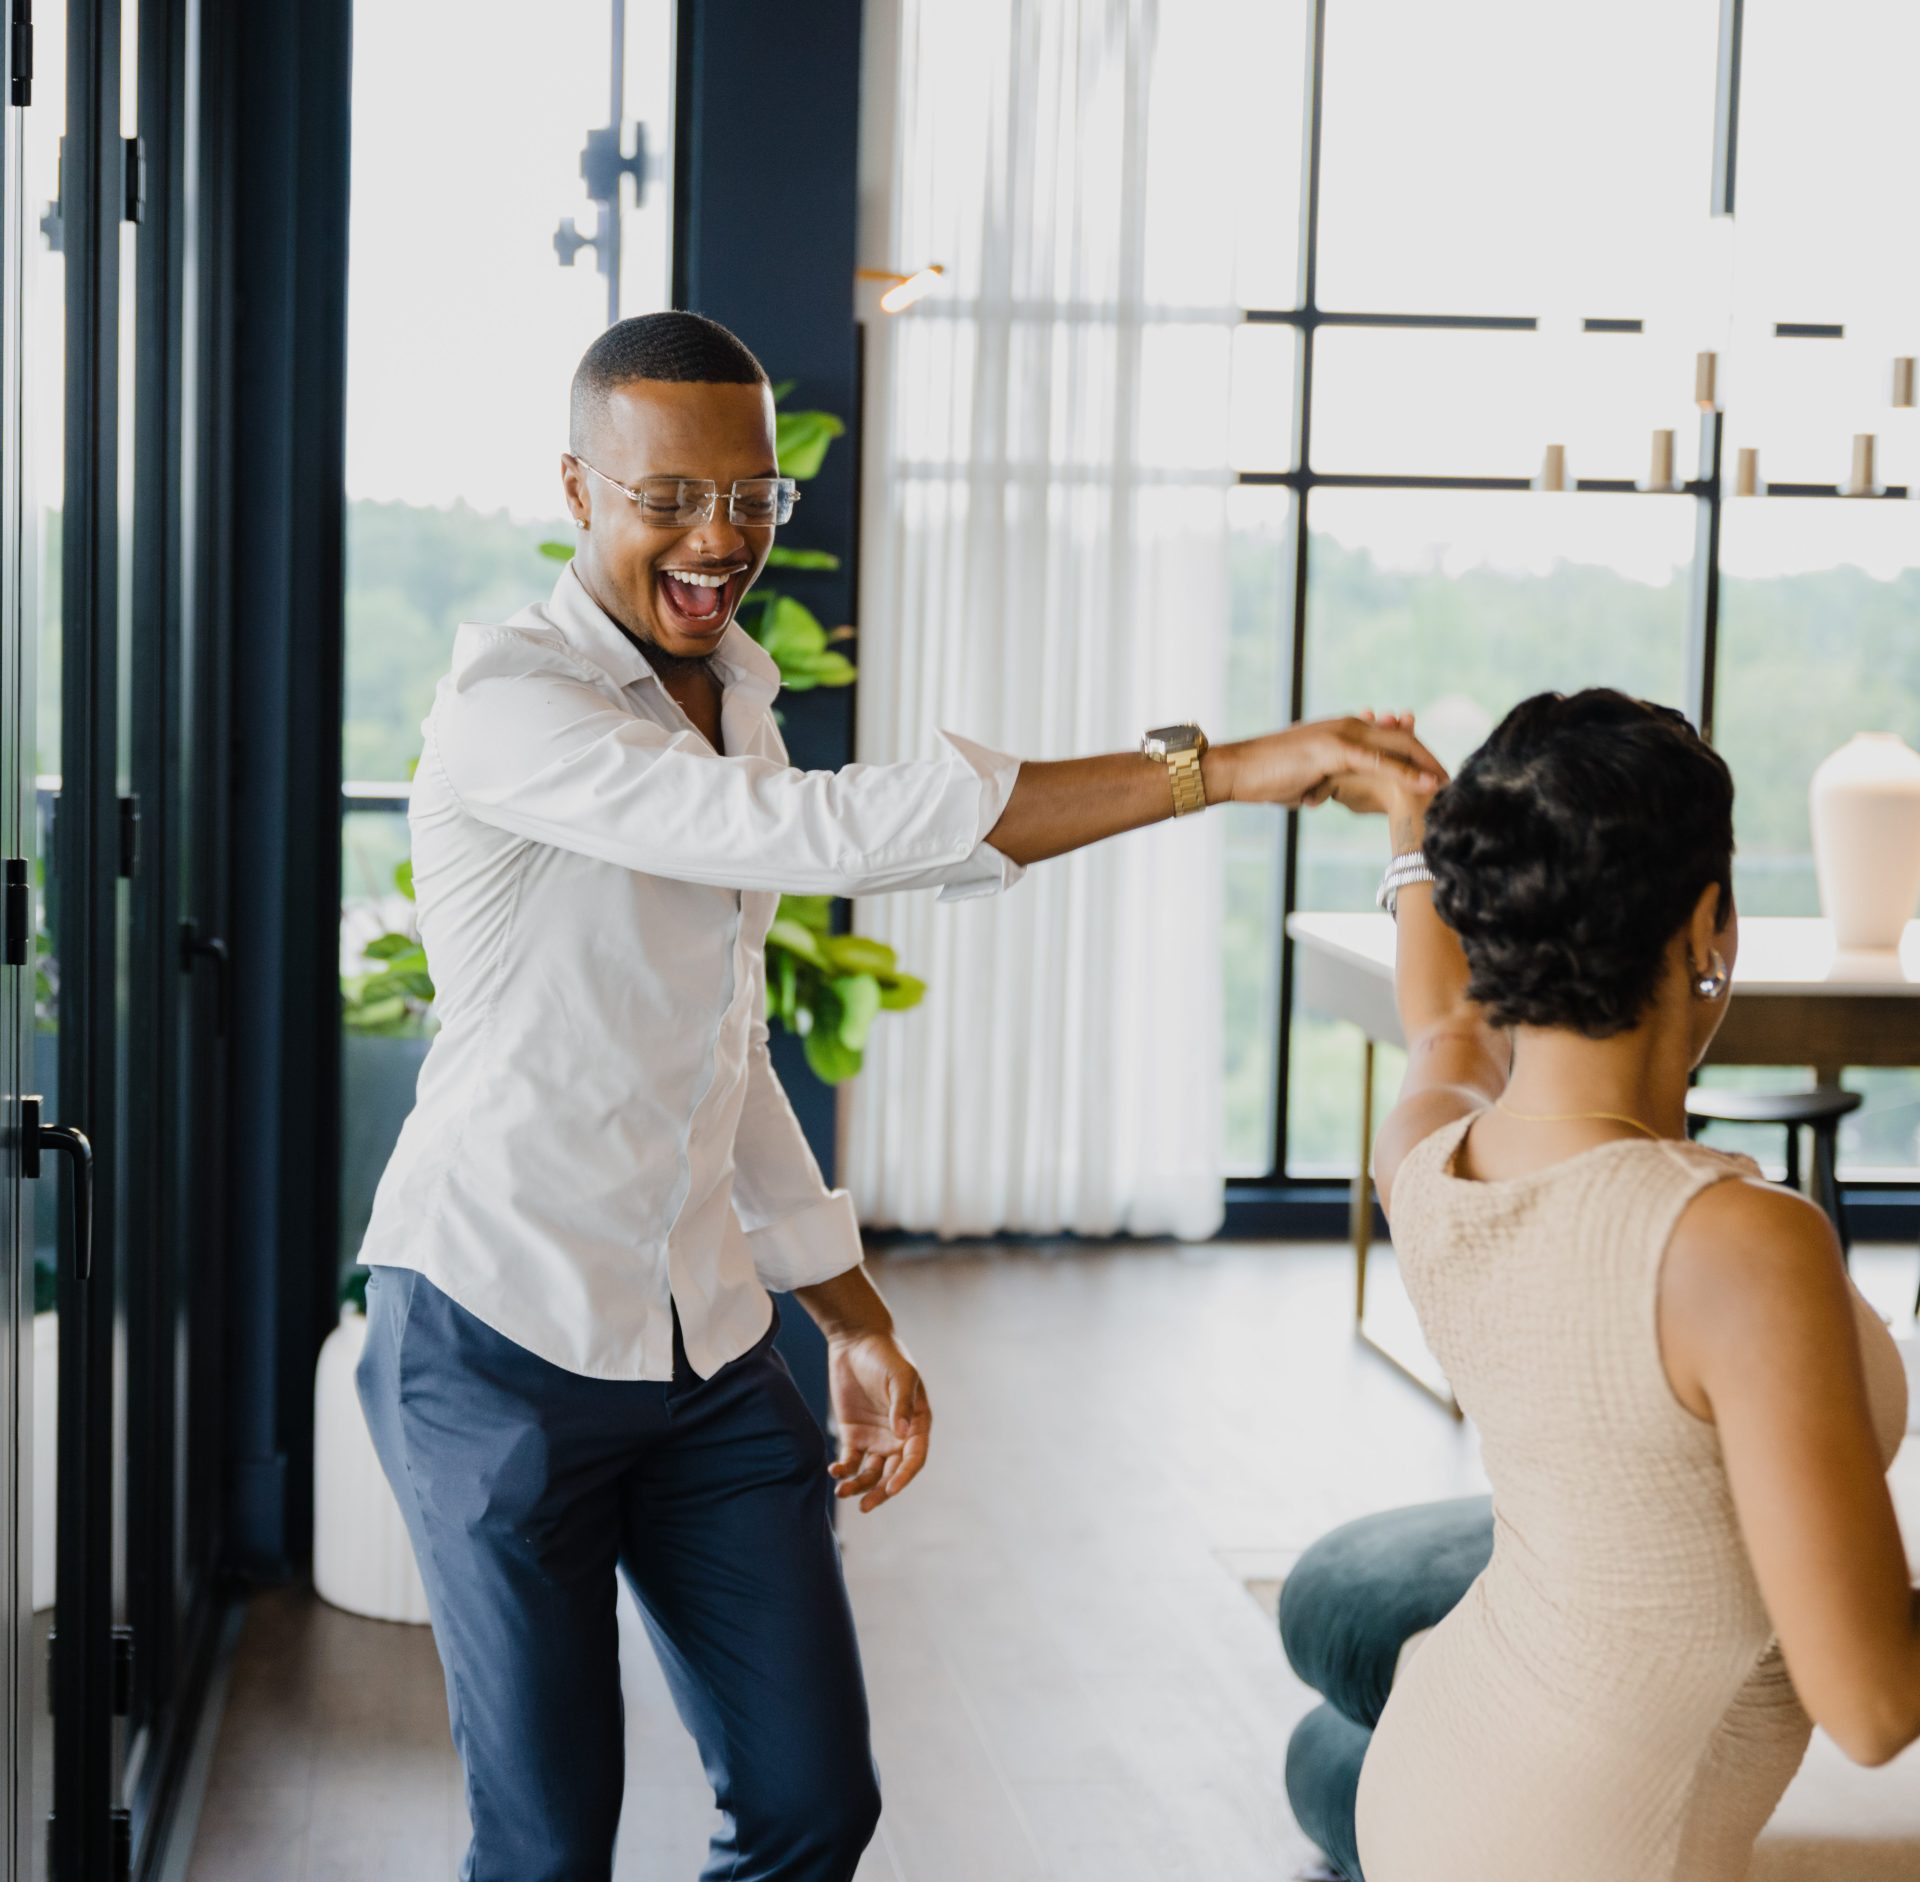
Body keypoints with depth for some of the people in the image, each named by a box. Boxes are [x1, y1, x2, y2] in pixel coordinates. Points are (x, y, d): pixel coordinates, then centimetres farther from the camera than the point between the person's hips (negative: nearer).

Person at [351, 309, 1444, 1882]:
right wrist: (1217, 770, -35)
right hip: (502, 1333, -7)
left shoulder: (735, 694, 11)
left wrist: (851, 1316, 17)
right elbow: (824, 835, -32)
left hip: (708, 1341, 7)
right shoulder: (510, 707, -17)